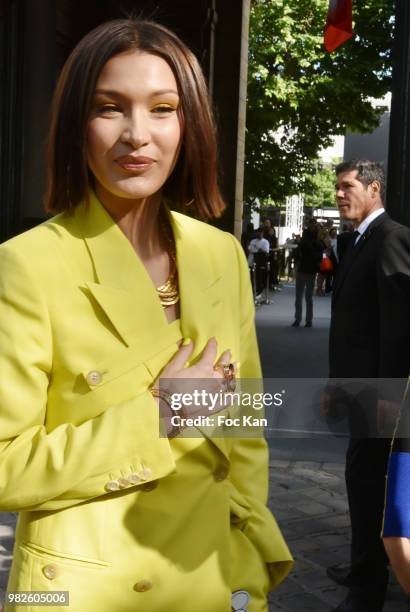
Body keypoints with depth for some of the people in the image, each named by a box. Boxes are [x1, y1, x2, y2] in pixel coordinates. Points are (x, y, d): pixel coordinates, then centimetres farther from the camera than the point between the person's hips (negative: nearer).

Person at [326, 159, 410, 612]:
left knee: (366, 477, -4)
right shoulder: (361, 240, 16)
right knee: (369, 479, 18)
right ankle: (370, 568, 33)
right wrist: (342, 383, 15)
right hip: (361, 385, 10)